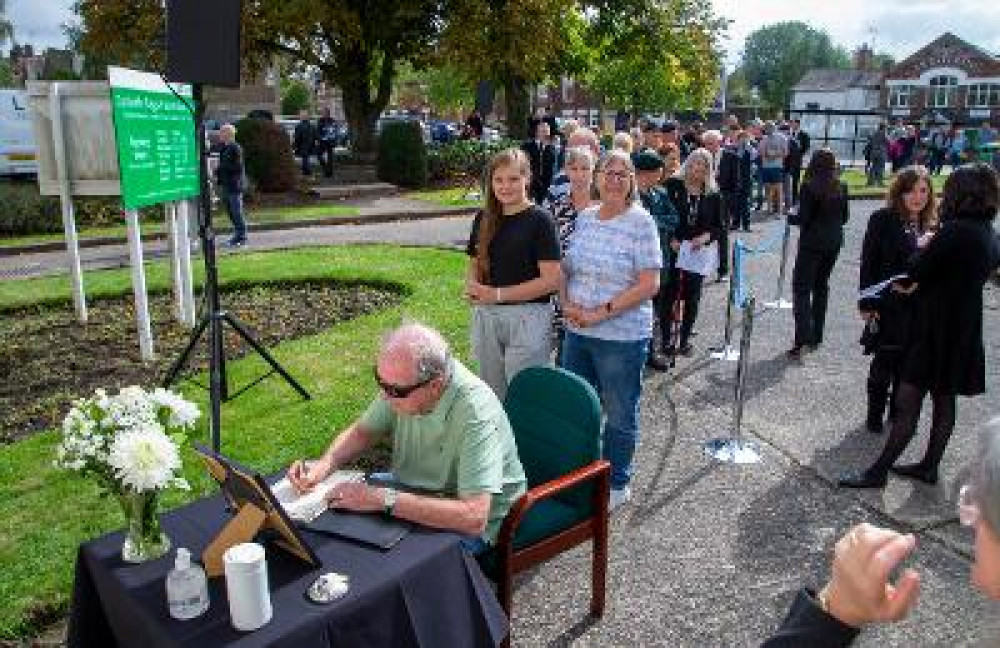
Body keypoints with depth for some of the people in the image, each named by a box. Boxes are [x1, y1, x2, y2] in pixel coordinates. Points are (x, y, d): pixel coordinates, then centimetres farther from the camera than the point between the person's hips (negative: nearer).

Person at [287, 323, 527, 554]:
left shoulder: (476, 413, -34)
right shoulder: (402, 382, -12)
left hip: (465, 527, -7)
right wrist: (324, 465, -14)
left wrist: (385, 500, -36)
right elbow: (363, 431, 6)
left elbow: (473, 518, -38)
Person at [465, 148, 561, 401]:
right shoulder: (484, 219, 7)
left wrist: (498, 294, -18)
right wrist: (473, 286, -7)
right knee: (492, 397, 16)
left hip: (528, 318, -5)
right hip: (486, 317, 5)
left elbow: (552, 280, -15)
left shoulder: (539, 220, -9)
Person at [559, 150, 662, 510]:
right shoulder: (584, 217, 6)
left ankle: (617, 483, 30)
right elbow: (566, 268, 13)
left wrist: (601, 312, -19)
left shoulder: (640, 221, -11)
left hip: (622, 337, -5)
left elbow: (649, 285, -16)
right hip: (577, 332, 6)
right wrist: (567, 304, -5)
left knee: (620, 415, 11)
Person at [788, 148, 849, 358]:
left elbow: (803, 218, -15)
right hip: (834, 242, 6)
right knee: (821, 285, 16)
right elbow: (844, 217, 9)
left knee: (802, 287, -4)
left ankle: (803, 339, -15)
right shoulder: (841, 187, 2)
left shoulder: (809, 187, -15)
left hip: (812, 242, -6)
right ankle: (816, 336, 22)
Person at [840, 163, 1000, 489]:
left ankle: (878, 471, 1)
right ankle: (929, 466, 27)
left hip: (936, 331, -9)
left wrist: (924, 247, 1)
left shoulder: (956, 230, -20)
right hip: (965, 331, 9)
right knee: (944, 399, 16)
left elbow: (914, 273, -18)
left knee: (907, 401, -5)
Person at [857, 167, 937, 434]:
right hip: (889, 307, -4)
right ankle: (875, 414, 19)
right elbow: (868, 264, -8)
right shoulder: (882, 220, -7)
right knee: (884, 364, 4)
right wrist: (867, 304, -11)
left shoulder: (934, 226, 5)